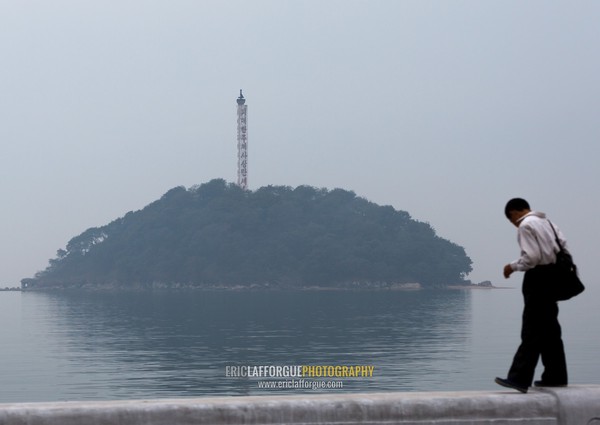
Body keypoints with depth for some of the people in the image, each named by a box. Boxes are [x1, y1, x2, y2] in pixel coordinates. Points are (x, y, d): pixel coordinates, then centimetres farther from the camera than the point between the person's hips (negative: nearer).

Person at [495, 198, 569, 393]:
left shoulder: (525, 226, -10)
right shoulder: (547, 222, 15)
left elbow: (532, 257, -18)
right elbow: (564, 247, 10)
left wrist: (513, 266, -5)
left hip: (538, 277, -9)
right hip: (552, 275, 9)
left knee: (531, 332, -11)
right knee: (550, 329, 15)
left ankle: (519, 379, -13)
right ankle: (555, 376, 22)